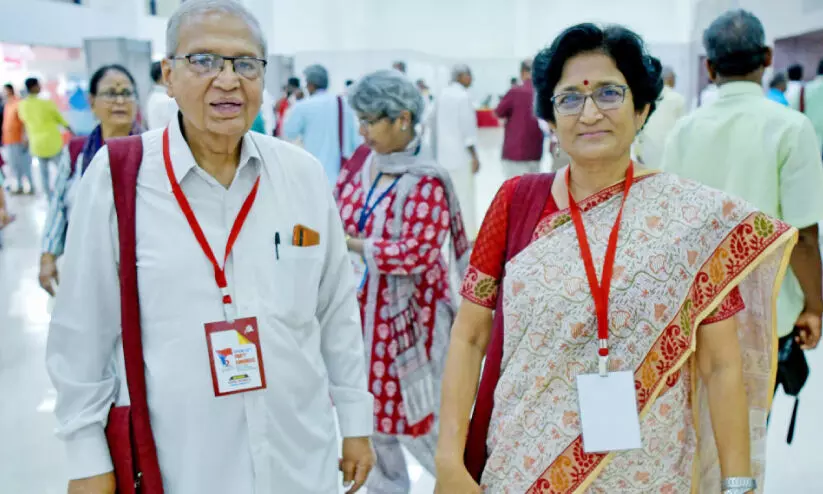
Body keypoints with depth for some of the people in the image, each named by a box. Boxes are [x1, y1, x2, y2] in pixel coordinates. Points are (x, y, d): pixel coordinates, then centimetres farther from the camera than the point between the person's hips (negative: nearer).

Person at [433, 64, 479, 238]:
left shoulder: (442, 95, 11)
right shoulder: (463, 96, -11)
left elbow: (434, 122, 16)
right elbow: (467, 127, -14)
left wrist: (437, 149, 24)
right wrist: (474, 155, -10)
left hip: (443, 153, 7)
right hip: (461, 154, -7)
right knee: (464, 196, -5)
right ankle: (467, 235, -5)